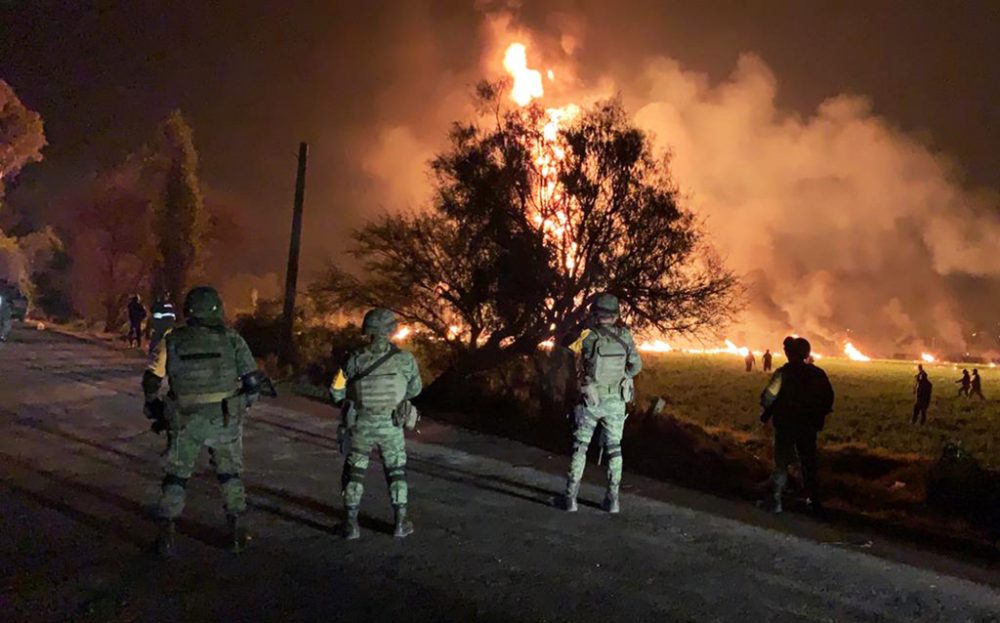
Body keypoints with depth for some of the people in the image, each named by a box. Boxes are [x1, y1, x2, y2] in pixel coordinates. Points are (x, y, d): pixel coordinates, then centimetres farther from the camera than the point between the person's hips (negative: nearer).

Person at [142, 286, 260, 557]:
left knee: (176, 477, 17)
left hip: (185, 422, 0)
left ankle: (166, 535, 15)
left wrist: (153, 408, 22)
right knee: (230, 474, 18)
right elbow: (253, 382, -4)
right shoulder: (231, 339, -3)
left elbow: (151, 382, 2)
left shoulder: (172, 341, 0)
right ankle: (237, 532, 16)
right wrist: (244, 406, 14)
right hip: (224, 421, 0)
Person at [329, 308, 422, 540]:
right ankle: (401, 523, 17)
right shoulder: (405, 360, -12)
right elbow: (415, 390, 4)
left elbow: (336, 392, -5)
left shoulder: (355, 360, -12)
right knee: (396, 473, 16)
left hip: (360, 426, 0)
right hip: (391, 427, 0)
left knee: (354, 473, 16)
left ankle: (351, 524, 17)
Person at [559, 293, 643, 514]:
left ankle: (571, 497, 10)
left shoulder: (588, 336, -14)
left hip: (590, 400, -2)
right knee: (614, 448, 12)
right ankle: (613, 499, 12)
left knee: (580, 446, 10)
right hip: (616, 401, 2)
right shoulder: (625, 336, -5)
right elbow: (636, 365, 4)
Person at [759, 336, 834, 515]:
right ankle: (814, 501, 24)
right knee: (809, 463, 17)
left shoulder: (784, 373, -16)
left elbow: (768, 397, -18)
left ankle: (775, 501, 6)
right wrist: (819, 416, 19)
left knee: (781, 463, 6)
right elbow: (828, 398, 5)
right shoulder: (817, 373, -1)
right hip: (809, 427, 4)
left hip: (785, 426, -4)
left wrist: (766, 414, 0)